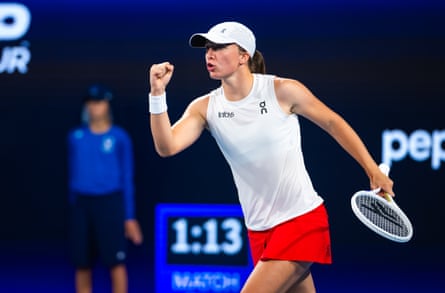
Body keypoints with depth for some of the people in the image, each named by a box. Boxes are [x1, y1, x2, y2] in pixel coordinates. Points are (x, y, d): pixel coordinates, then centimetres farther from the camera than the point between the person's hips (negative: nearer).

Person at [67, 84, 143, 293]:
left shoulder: (119, 137, 1)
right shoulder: (76, 137, 9)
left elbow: (127, 178, 4)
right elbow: (73, 175, 15)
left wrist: (129, 216, 1)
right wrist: (74, 207, 14)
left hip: (110, 203, -3)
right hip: (81, 204, 3)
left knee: (116, 263, -9)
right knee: (82, 265, 4)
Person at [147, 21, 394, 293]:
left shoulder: (283, 91, -11)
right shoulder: (205, 108, 0)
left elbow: (333, 123, 1)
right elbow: (167, 146, -14)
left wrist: (374, 172, 1)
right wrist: (158, 94, -27)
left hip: (301, 219, -5)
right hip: (259, 230, 5)